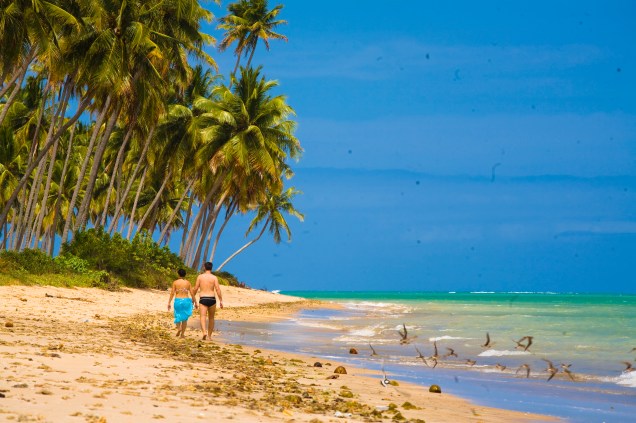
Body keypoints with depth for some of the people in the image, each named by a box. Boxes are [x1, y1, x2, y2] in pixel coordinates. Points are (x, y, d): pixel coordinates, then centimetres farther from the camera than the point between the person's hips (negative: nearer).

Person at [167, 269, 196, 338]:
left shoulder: (175, 282, -2)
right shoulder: (188, 282, 2)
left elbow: (172, 293, -4)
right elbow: (192, 293, 1)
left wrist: (169, 303, 0)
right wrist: (195, 302, 11)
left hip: (178, 300, -1)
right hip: (186, 300, 1)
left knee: (178, 316, 14)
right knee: (184, 318, 10)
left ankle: (179, 328, -13)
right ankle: (182, 333, 10)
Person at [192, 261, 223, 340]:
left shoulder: (200, 276, 2)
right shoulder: (214, 277, 1)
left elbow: (195, 289, 2)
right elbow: (218, 289, -7)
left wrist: (193, 298, 18)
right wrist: (221, 301, -6)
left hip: (203, 299, -1)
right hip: (212, 299, 1)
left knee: (203, 317, -12)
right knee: (211, 318, 17)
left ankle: (204, 332, -36)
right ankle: (209, 335, 23)